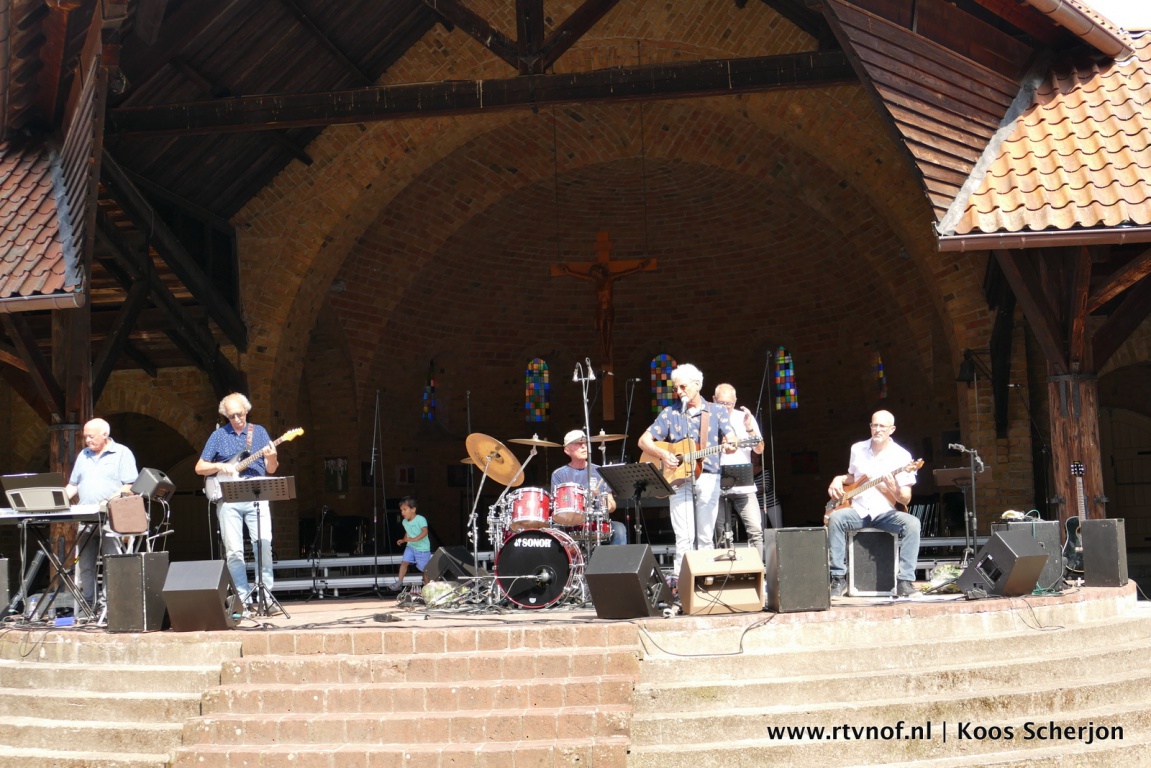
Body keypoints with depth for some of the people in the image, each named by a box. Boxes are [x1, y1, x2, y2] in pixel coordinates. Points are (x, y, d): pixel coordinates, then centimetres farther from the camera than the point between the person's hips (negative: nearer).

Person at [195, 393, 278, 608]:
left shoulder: (259, 432, 9)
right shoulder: (218, 436, 8)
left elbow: (271, 469, 9)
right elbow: (199, 467, 9)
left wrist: (272, 458, -13)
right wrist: (219, 467, -9)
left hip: (256, 496, 0)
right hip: (228, 499, 0)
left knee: (264, 544, -9)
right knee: (233, 550, -2)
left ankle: (265, 593, -2)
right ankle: (243, 597, 2)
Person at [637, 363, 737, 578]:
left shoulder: (717, 411, 9)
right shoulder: (670, 413, 10)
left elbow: (731, 438, -1)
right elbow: (644, 441, 9)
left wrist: (730, 446, -25)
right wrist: (663, 454, -10)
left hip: (708, 477, 0)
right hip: (677, 478, 0)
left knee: (705, 536, 1)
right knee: (684, 537, -9)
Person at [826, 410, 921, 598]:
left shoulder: (901, 456, -2)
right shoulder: (857, 449, 10)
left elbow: (906, 499, -3)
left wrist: (895, 489, -24)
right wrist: (838, 479, 7)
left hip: (885, 513, -2)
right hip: (857, 511, 2)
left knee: (912, 523, -32)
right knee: (834, 518, -30)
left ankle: (905, 581, -27)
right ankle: (838, 578, -23)